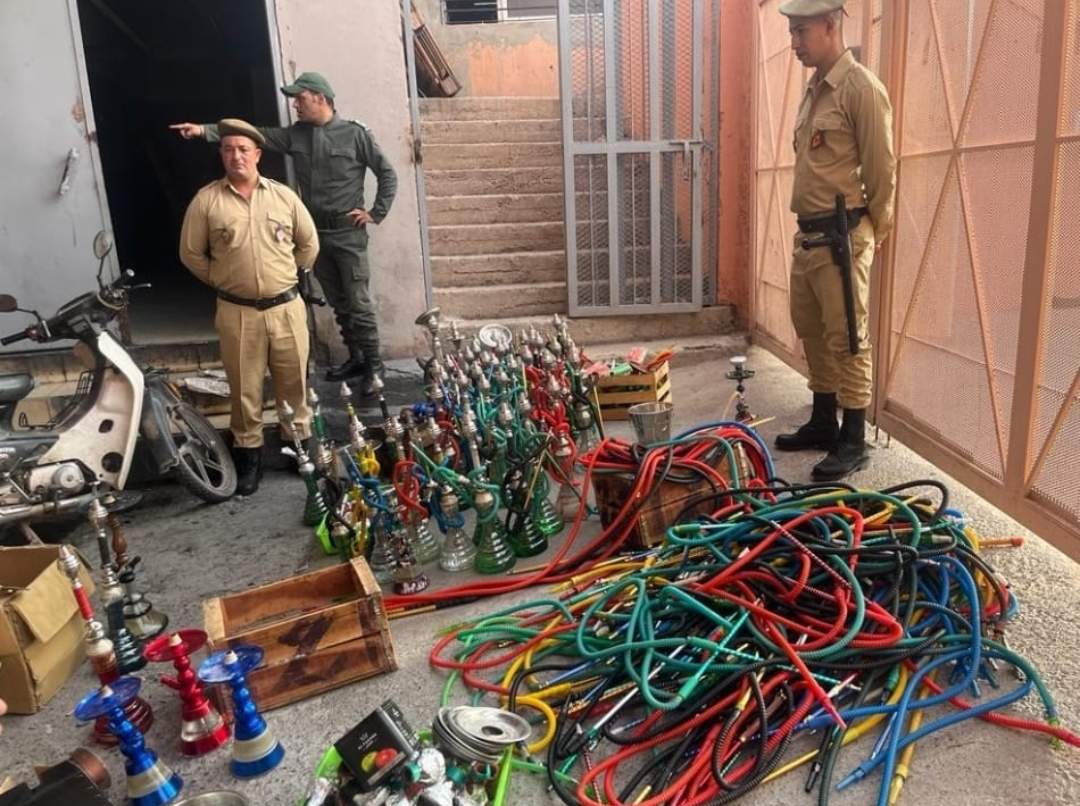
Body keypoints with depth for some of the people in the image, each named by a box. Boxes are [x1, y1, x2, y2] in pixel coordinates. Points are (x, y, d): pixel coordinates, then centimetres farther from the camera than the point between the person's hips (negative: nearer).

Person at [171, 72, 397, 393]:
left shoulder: (355, 134, -7)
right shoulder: (295, 134, 7)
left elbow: (388, 174, -3)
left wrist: (376, 213, -7)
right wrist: (205, 130, -7)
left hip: (348, 235, -6)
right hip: (316, 233, 6)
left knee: (358, 303, -3)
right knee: (338, 303, 13)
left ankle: (373, 364, 7)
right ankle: (356, 358, 24)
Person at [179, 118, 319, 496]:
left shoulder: (283, 195, 4)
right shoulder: (206, 200, -1)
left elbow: (308, 242, 14)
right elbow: (191, 253, 6)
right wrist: (221, 282, 5)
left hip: (287, 308, 1)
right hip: (237, 313, -1)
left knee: (293, 381, 10)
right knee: (245, 387, 6)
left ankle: (301, 443, 26)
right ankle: (248, 454, 19)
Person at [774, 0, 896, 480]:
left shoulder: (860, 87, -10)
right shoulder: (814, 90, 17)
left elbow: (881, 169, -9)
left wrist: (874, 232, -1)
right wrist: (807, 227, 16)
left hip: (842, 236, -9)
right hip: (807, 233, 9)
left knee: (847, 340, -5)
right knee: (812, 333, 14)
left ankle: (854, 442, 5)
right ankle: (823, 424, 27)